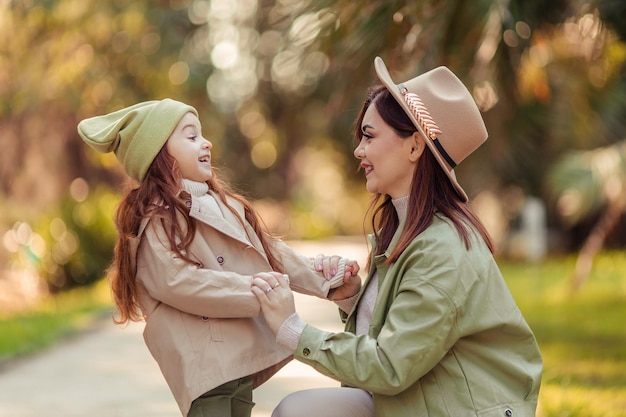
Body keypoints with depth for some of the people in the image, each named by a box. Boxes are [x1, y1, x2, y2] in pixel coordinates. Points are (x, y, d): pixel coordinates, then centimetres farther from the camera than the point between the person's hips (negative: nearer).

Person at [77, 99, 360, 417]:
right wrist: (258, 292, -21)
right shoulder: (154, 219, -8)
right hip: (204, 360, -9)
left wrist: (321, 279, 4)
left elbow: (267, 249, 18)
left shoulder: (220, 202, 20)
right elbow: (178, 281, -21)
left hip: (242, 354, 9)